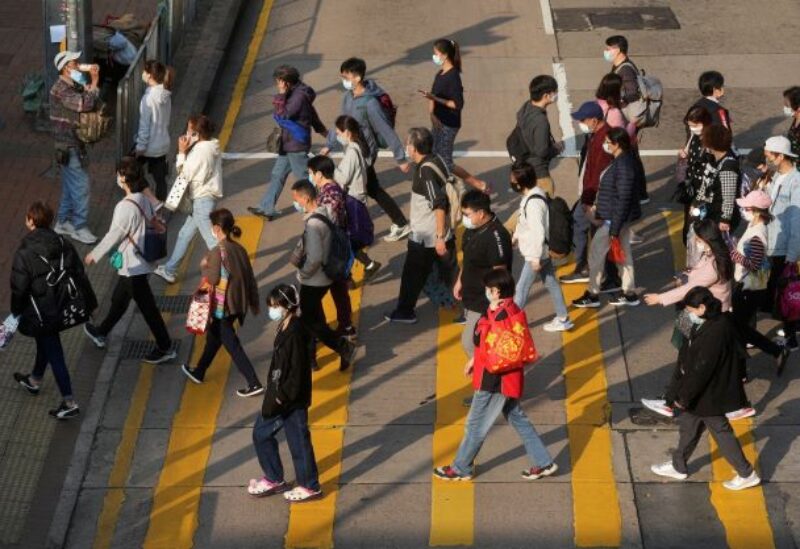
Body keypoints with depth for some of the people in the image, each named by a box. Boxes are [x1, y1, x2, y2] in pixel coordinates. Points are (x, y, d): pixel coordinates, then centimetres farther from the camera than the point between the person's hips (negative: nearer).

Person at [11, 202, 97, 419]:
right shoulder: (63, 245, -6)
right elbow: (80, 276, 1)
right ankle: (34, 381, 51)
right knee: (45, 344, 28)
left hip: (41, 313, -6)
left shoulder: (24, 254, -23)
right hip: (61, 307, 6)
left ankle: (70, 403, 4)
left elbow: (19, 289, -16)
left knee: (54, 353, 2)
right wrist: (89, 303, 11)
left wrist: (16, 313, 1)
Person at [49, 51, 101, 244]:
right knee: (81, 186, -6)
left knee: (70, 185, 17)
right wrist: (94, 82, -23)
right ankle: (79, 228, 2)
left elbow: (92, 104, 11)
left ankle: (63, 222, 27)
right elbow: (86, 104, -32)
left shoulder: (73, 87, 9)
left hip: (73, 144, 10)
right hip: (69, 146, -10)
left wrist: (90, 83, -1)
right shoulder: (61, 90, -22)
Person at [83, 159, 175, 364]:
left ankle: (165, 348, 14)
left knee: (147, 307, 4)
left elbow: (113, 235, -19)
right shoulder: (143, 199, -3)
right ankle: (101, 333, 44)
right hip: (139, 261, 9)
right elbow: (152, 220, 8)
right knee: (119, 299, 25)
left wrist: (94, 255, -4)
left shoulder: (125, 207, -27)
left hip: (132, 266, -9)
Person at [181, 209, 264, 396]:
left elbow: (214, 278, -19)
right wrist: (254, 303, 14)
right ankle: (199, 372, 41)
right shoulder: (239, 249, 2)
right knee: (214, 337, 25)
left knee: (232, 345, 0)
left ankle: (254, 384, -3)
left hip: (223, 306, -8)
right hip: (238, 304, 8)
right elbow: (250, 277, 6)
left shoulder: (217, 251, -21)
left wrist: (204, 266, 0)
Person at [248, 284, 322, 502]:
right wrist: (274, 394, 13)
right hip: (281, 395, 10)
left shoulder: (294, 334, -25)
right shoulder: (285, 328, 4)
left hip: (292, 400, -10)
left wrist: (282, 397, -17)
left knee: (298, 440, 5)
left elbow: (297, 373, -24)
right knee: (261, 433, 17)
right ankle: (274, 479, 31)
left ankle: (310, 487, 21)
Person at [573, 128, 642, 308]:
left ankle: (592, 295, 14)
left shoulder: (623, 165, -25)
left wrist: (615, 228, -23)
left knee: (596, 252, 2)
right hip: (612, 217, 10)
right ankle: (629, 294, 25)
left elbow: (623, 199, -25)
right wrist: (598, 210, 17)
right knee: (623, 253, 16)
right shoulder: (620, 161, 6)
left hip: (615, 218, -10)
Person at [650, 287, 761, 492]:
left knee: (722, 433, 6)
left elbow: (700, 371, -28)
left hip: (709, 396, -10)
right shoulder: (722, 322, -3)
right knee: (688, 425, 22)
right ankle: (678, 467, 39)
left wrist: (683, 396, -18)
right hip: (704, 392, 10)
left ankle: (747, 475, 19)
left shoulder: (713, 334, -33)